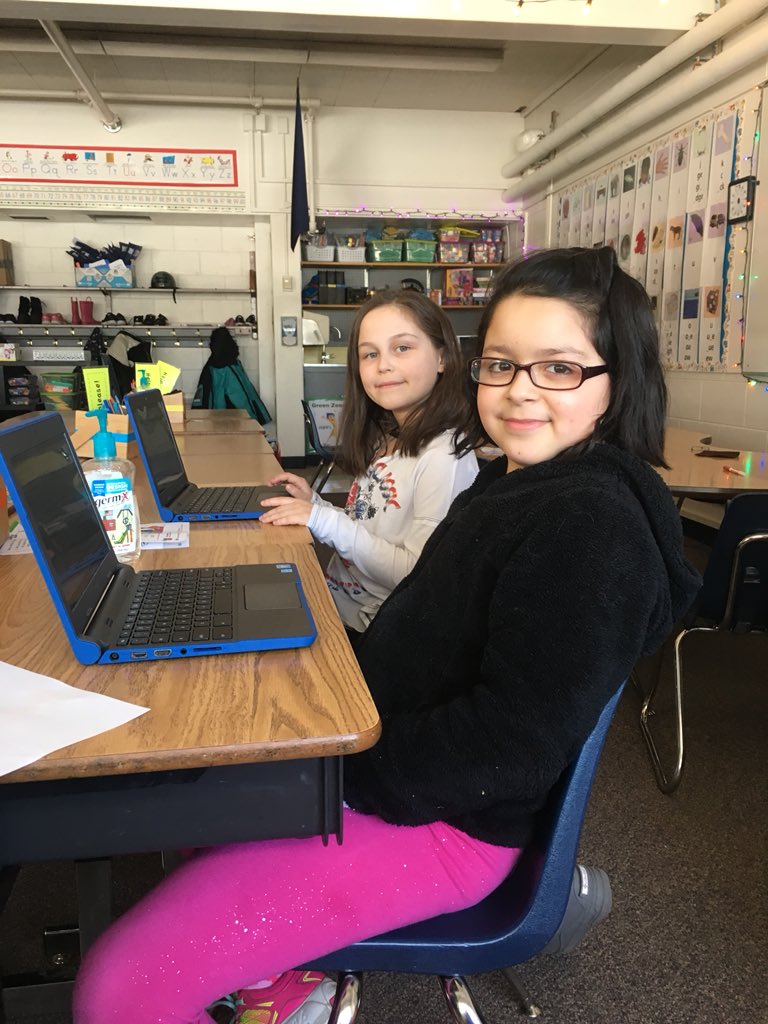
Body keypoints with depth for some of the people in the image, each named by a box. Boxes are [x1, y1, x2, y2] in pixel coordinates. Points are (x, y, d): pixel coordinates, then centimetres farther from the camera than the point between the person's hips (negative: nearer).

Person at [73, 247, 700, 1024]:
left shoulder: (594, 524, -23)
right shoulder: (513, 480, 8)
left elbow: (516, 741, -25)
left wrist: (345, 768, -18)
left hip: (441, 820, -10)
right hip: (367, 743, 10)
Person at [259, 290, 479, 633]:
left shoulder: (443, 457, -20)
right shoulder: (385, 438, 7)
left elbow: (420, 576, -25)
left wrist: (327, 521, -23)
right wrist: (314, 503, -2)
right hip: (333, 597, 7)